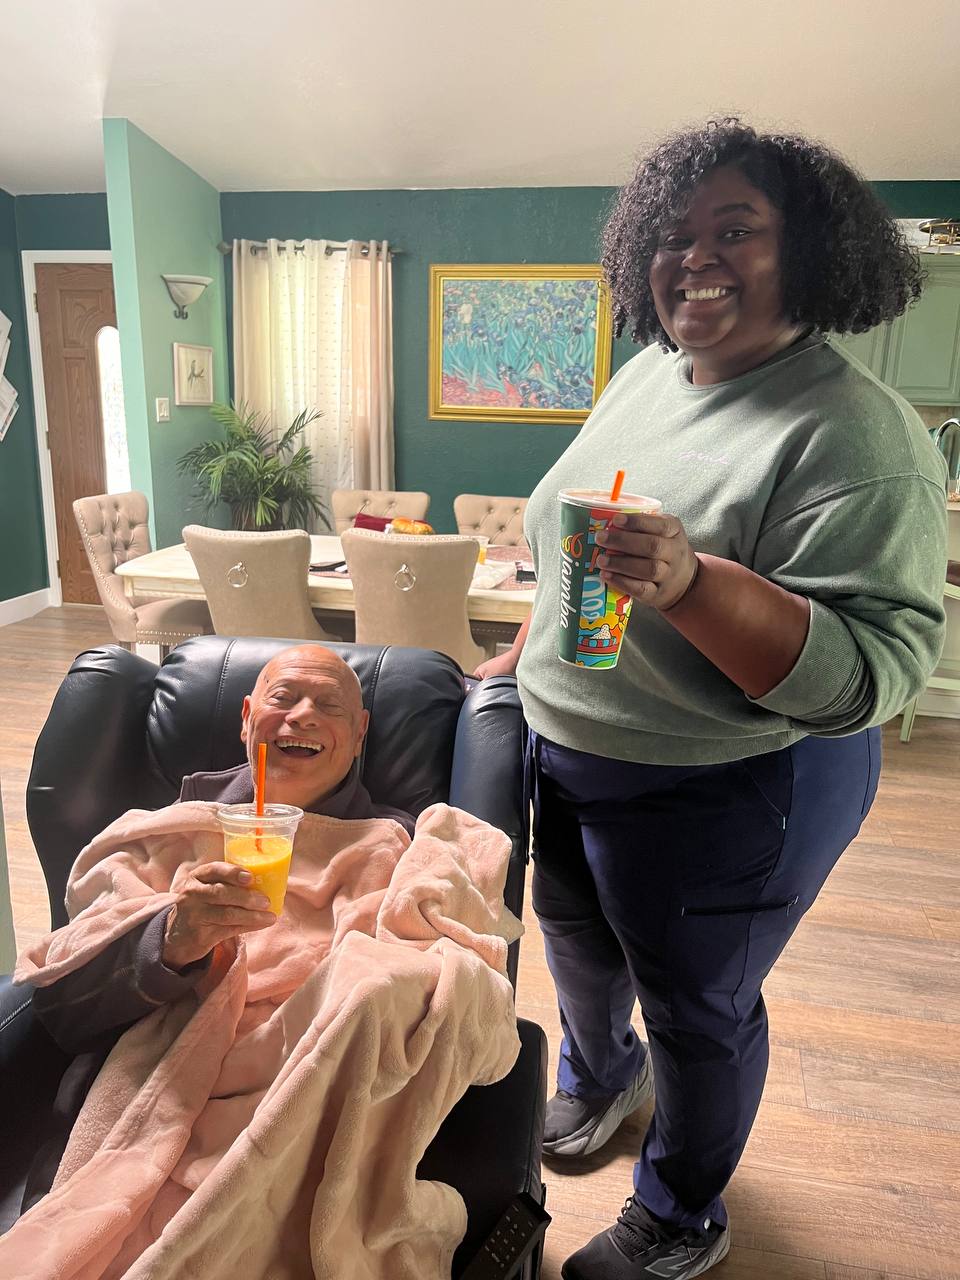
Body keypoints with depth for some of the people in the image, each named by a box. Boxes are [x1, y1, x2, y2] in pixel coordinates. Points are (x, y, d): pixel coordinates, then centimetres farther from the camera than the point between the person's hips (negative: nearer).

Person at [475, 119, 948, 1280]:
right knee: (577, 942, 28)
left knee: (696, 1010, 15)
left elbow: (874, 669, -29)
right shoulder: (647, 373, 2)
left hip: (725, 791, -7)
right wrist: (522, 654, 19)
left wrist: (691, 582, -41)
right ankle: (600, 1077, 62)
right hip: (563, 749, 8)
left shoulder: (854, 435, -23)